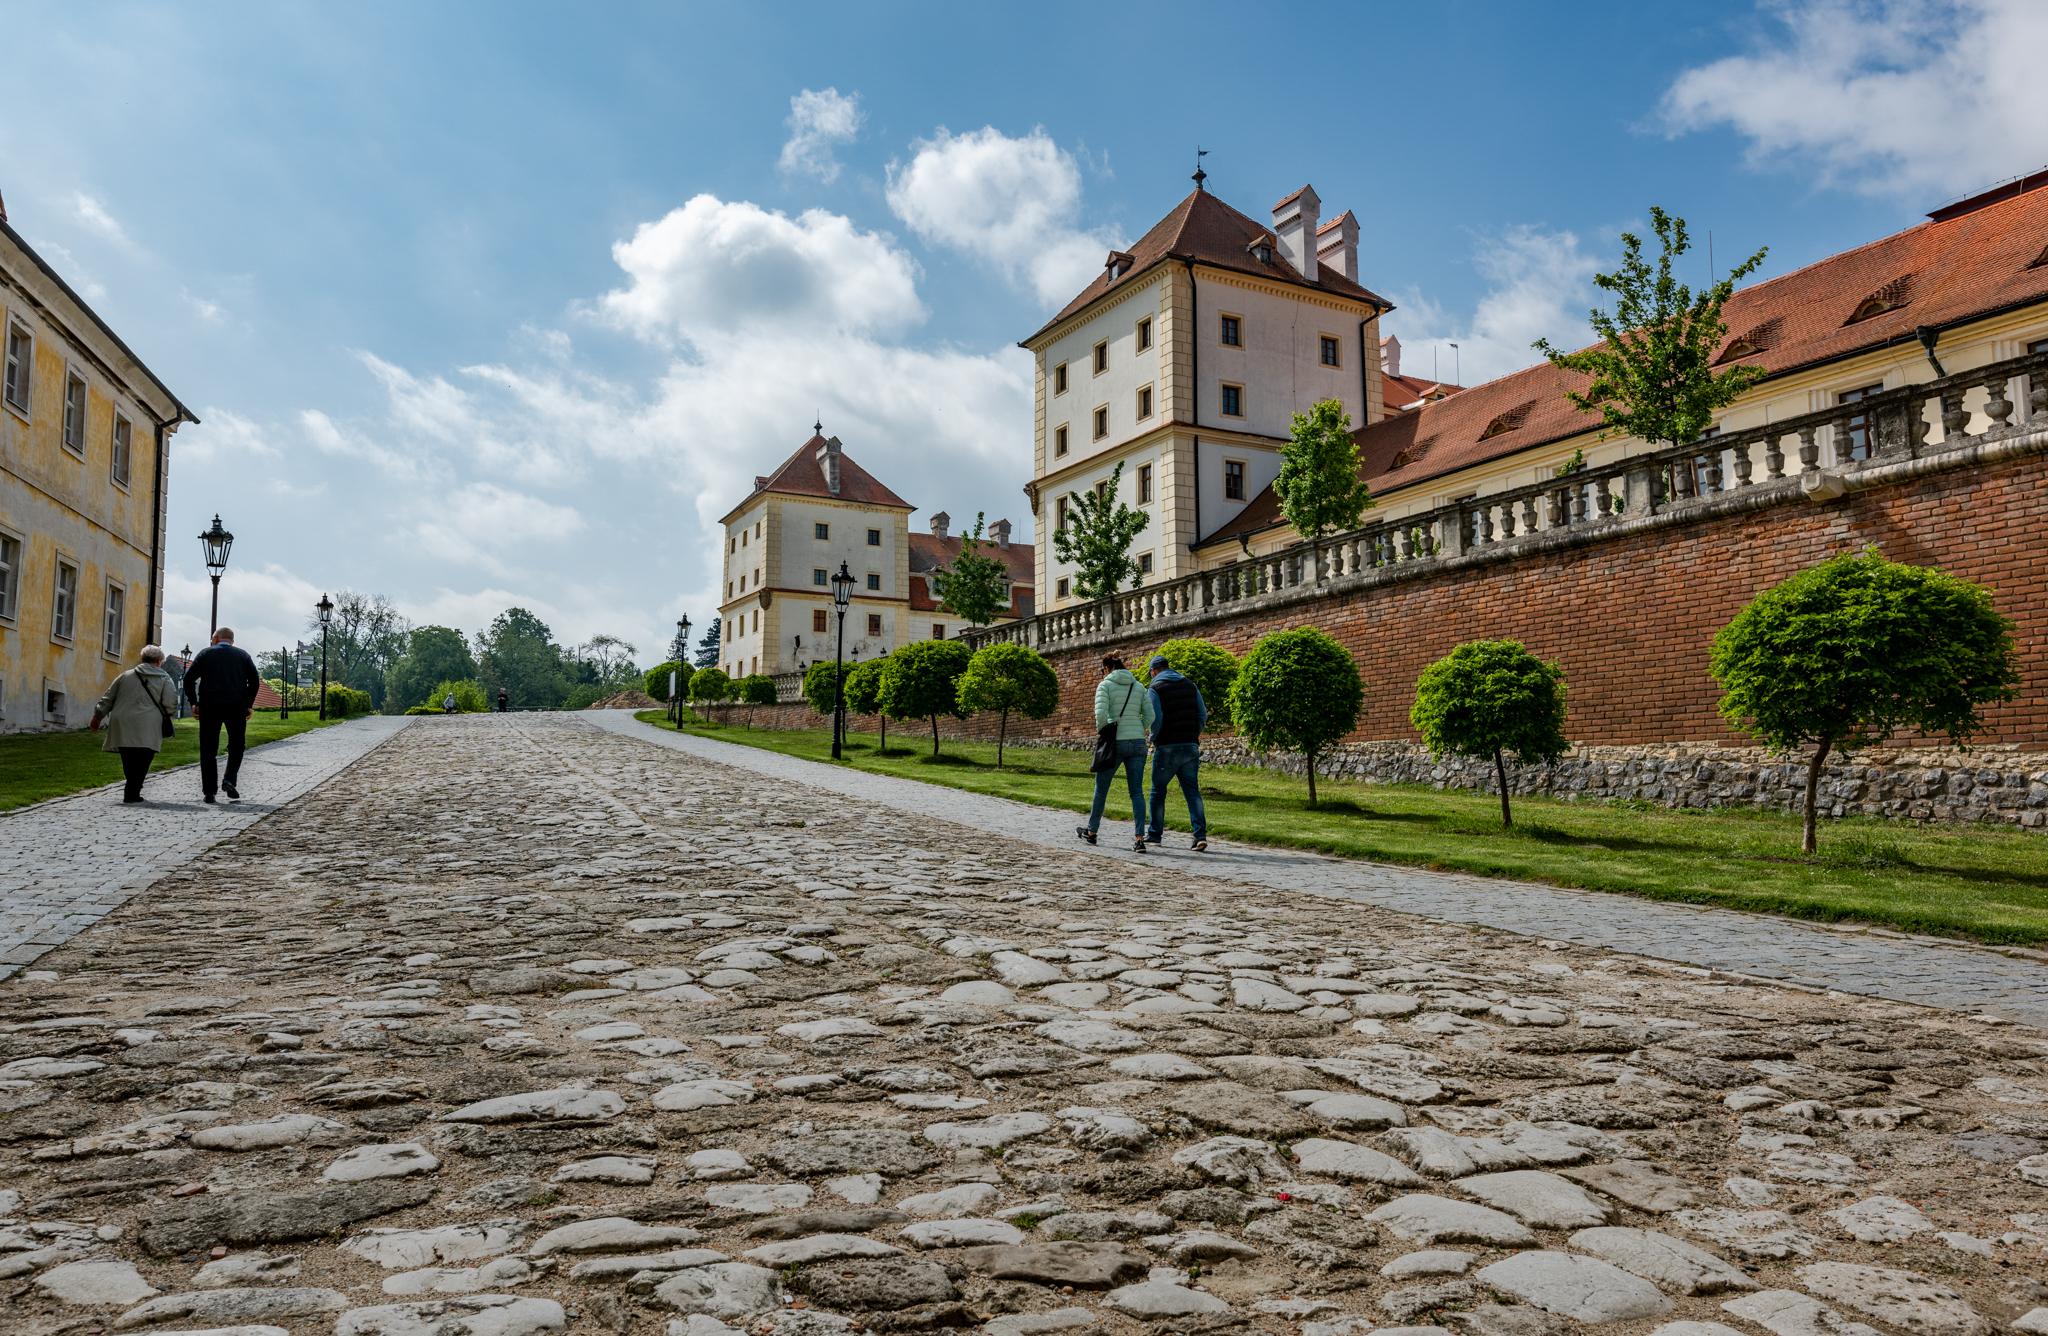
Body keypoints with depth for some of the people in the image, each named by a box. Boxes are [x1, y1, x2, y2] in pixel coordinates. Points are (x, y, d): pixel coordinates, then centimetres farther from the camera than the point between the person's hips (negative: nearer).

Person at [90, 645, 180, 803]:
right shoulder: (164, 679, 6)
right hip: (147, 730, -4)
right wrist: (165, 715, 16)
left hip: (122, 727, 4)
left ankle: (131, 791, 9)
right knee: (142, 761, -2)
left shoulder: (125, 676, 17)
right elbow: (171, 705, -4)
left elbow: (107, 699, 20)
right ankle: (132, 793, -10)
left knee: (129, 762, 10)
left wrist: (98, 716, 30)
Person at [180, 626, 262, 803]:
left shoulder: (205, 653, 8)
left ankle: (208, 791, 5)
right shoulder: (243, 655, 10)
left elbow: (189, 678, 1)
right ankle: (229, 780, -7)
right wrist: (249, 704, 5)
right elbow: (255, 680, 1)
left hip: (209, 708, 0)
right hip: (236, 708, 0)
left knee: (208, 750, 6)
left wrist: (194, 702, 7)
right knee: (237, 745, 14)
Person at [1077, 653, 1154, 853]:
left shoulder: (1105, 685, -3)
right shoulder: (1139, 687, 10)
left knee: (1101, 787, 15)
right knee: (1137, 791, 1)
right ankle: (1139, 838, -10)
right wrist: (1137, 733, 14)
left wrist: (1102, 731, 2)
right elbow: (1150, 716, 3)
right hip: (1137, 743, 3)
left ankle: (1091, 831, 30)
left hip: (1114, 743, -3)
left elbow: (1100, 713, -15)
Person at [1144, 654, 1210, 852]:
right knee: (1192, 791, 2)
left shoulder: (1156, 688, -4)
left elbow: (1156, 719, -14)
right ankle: (1200, 834, -11)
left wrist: (1153, 739, 3)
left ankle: (1155, 834, 18)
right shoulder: (1190, 685, 12)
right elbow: (1203, 715, 8)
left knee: (1158, 791, 9)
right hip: (1191, 747, 4)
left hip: (1167, 747, -4)